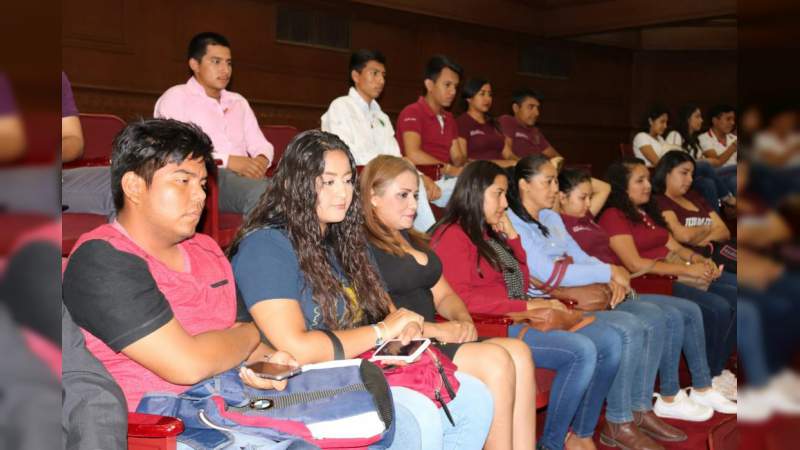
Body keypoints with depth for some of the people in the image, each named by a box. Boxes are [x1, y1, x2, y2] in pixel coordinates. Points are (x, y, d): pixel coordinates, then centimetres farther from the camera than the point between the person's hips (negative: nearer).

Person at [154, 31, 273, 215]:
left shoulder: (239, 102, 28)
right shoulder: (176, 97, 8)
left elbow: (260, 144, 23)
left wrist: (262, 159, -3)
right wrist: (227, 161, -17)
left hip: (242, 175, 6)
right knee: (261, 192, -36)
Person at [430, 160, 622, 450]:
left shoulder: (491, 234, 21)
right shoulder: (452, 235, -7)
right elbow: (461, 299, -18)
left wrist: (512, 237, 12)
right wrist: (526, 306, -15)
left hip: (518, 318, 10)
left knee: (609, 342, -3)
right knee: (582, 352, -24)